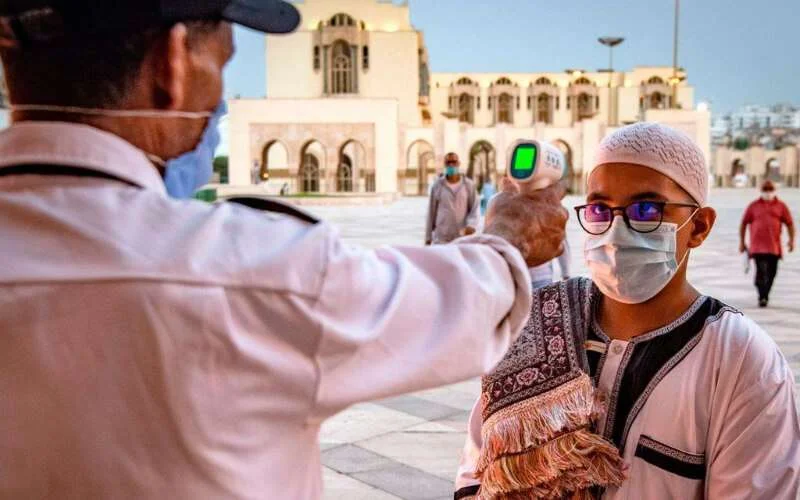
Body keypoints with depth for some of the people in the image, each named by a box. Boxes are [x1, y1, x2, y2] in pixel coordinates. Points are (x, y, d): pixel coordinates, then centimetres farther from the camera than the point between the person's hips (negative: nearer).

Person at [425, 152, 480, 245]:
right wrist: (428, 237, 7)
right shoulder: (437, 185, 5)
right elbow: (431, 212, 8)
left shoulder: (469, 185, 5)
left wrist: (471, 225, -17)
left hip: (463, 237, 0)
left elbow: (474, 209, 3)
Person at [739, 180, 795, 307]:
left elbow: (789, 223, 10)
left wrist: (791, 240, -1)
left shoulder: (781, 206, 9)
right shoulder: (753, 206, 6)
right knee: (761, 271, -13)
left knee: (771, 273, 7)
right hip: (757, 246, -2)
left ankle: (765, 296, 22)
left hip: (774, 247, 2)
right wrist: (742, 242, 7)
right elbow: (744, 223, 10)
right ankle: (762, 297, -13)